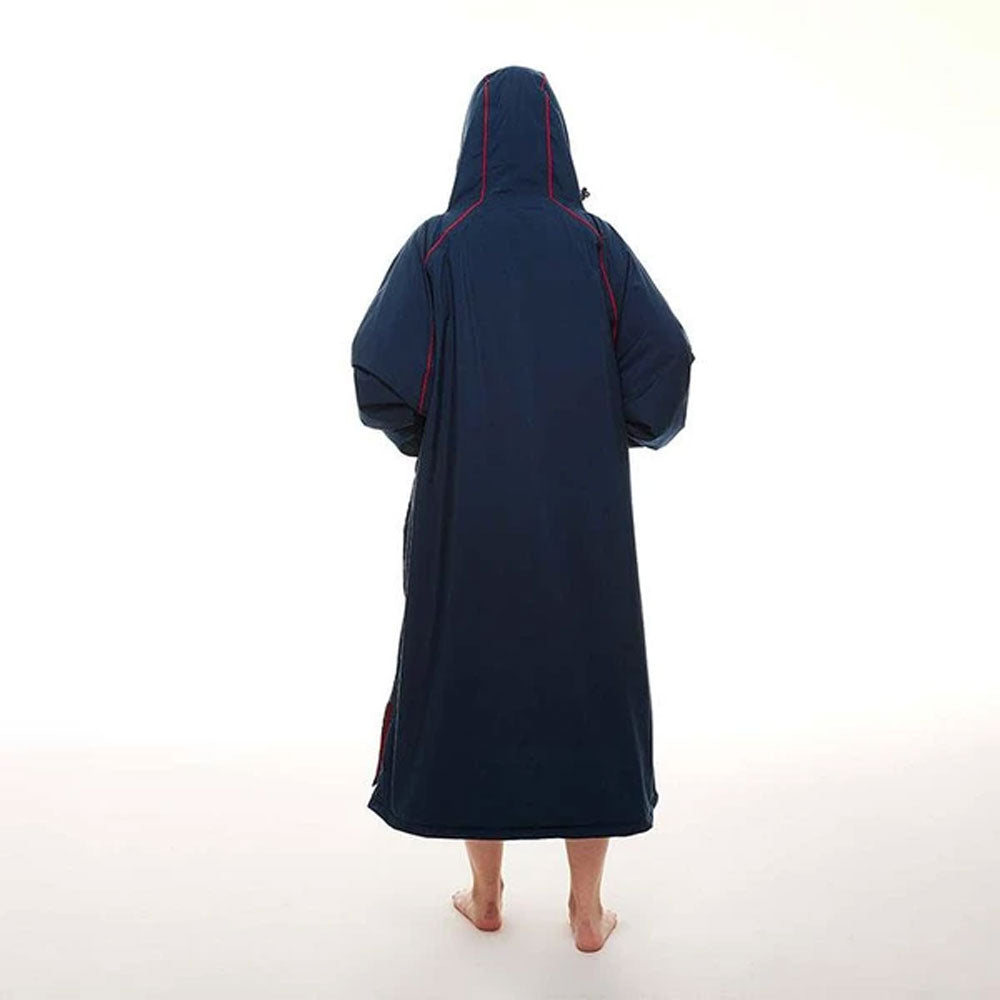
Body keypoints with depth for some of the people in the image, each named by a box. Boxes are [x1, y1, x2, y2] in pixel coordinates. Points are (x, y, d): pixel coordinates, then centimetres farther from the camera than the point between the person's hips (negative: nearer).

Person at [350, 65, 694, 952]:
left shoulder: (436, 245, -2)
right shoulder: (597, 241, 1)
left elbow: (380, 371, -13)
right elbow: (667, 357, -10)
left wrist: (423, 434, 8)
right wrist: (632, 432, 9)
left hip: (468, 511, 0)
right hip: (581, 512, 1)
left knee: (470, 681, 16)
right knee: (586, 691, 13)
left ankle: (486, 893, 28)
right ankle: (587, 910, 22)